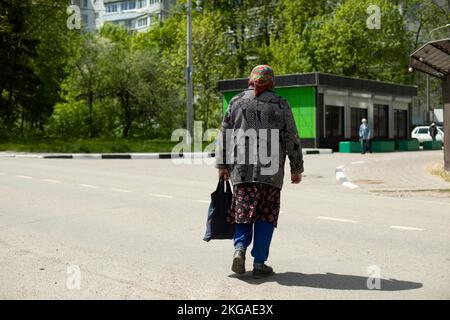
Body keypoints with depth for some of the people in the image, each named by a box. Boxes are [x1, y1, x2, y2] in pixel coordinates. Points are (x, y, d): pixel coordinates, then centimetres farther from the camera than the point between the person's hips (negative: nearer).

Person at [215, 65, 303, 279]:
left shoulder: (236, 103, 9)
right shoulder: (280, 105, 4)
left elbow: (224, 135, 7)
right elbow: (292, 139, 2)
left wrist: (222, 165, 11)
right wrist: (296, 168, 8)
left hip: (241, 169, 2)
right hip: (271, 172, -1)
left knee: (243, 212, 10)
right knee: (265, 217, 5)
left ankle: (240, 248, -11)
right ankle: (259, 263, 5)